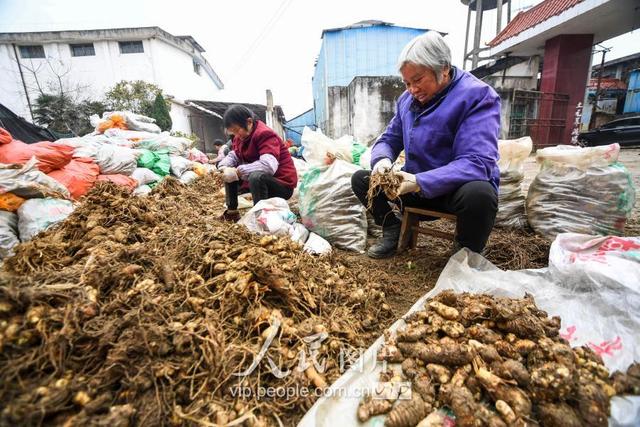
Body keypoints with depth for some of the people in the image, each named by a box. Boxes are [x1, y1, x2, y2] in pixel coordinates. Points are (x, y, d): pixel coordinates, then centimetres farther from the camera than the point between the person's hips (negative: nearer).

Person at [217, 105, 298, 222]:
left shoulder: (265, 134, -21)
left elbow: (268, 165, -36)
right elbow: (233, 156, 6)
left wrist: (237, 172, -32)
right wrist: (223, 167, -17)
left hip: (282, 185, -9)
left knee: (256, 177, -37)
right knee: (229, 172, 7)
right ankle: (232, 211, 11)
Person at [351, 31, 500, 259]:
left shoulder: (477, 96, -15)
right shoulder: (407, 98, 6)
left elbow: (478, 162, -27)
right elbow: (389, 139, 9)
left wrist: (420, 182, -36)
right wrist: (382, 160, -16)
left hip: (457, 187, -5)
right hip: (415, 184, 5)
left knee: (479, 194, -38)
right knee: (360, 179, -3)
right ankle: (393, 229, 12)